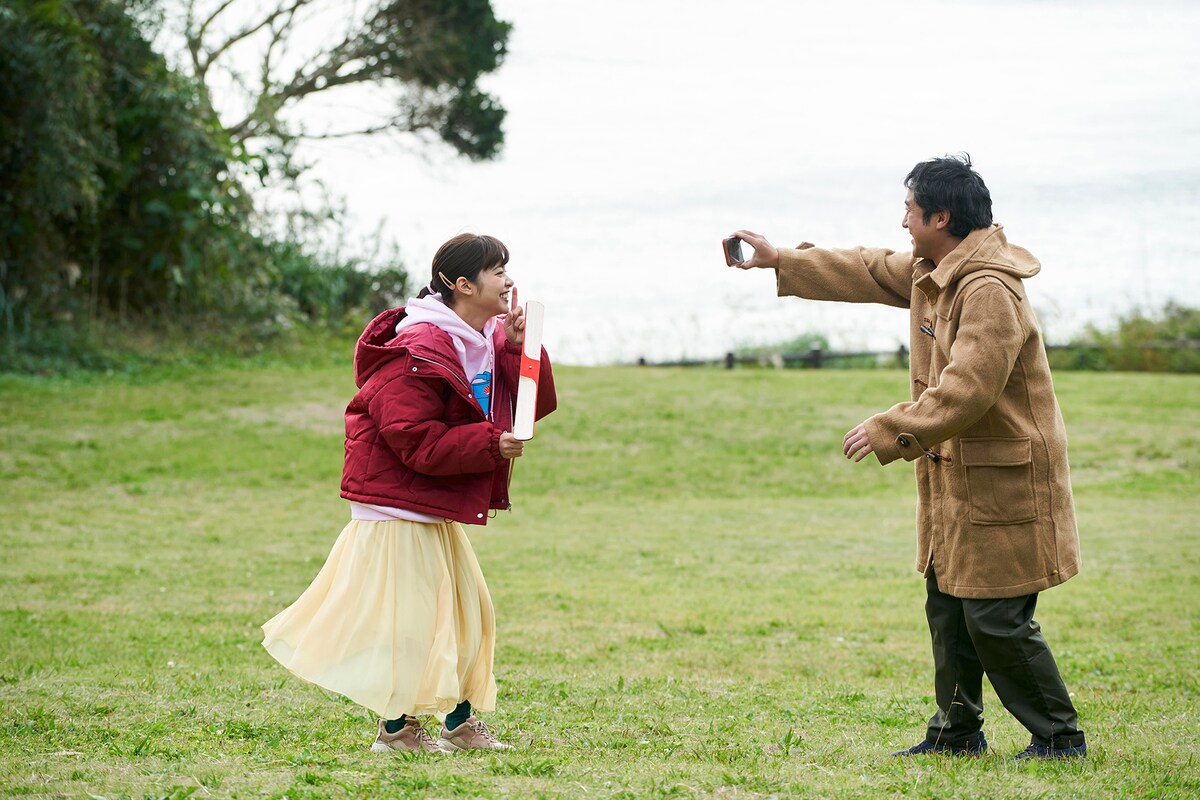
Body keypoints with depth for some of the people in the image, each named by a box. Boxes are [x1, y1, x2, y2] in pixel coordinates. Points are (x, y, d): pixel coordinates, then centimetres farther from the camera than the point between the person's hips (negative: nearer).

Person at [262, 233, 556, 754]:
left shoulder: (486, 341, 7)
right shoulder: (418, 354, -22)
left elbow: (536, 403, 2)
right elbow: (417, 442, -25)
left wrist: (518, 347, -13)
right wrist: (490, 444, -27)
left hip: (437, 507, 10)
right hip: (398, 503, -10)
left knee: (463, 607, 14)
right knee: (410, 613, -6)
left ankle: (460, 721, 24)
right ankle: (397, 730, 5)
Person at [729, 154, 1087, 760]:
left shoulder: (990, 291, -23)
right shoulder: (929, 272, 9)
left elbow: (964, 393, -28)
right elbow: (870, 272, 25)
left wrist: (887, 431, -23)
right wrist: (780, 261, 27)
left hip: (1003, 481, -10)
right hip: (955, 476, 10)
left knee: (996, 621, -7)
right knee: (948, 607, 15)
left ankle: (1060, 737, 3)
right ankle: (957, 731, 25)